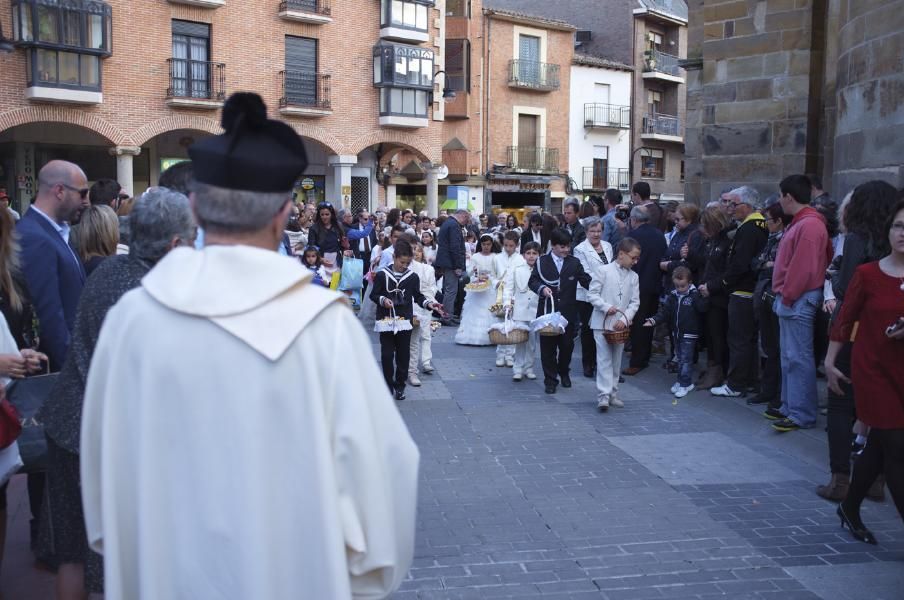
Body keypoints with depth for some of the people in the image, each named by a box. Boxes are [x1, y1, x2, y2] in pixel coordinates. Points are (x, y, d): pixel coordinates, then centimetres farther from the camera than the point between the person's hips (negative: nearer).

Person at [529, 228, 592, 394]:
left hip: (568, 312, 1)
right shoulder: (542, 262, 3)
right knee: (548, 346, 3)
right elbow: (532, 281, 2)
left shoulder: (574, 263, 6)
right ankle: (550, 379, 13)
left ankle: (564, 372, 34)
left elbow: (586, 281, 0)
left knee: (567, 344, 9)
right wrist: (542, 288, -18)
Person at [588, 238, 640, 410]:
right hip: (602, 323, -4)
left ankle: (612, 394, 20)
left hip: (621, 325, 5)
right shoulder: (605, 271, -6)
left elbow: (635, 302, 4)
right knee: (604, 359, -7)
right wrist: (606, 307, -18)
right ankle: (603, 396, -9)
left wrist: (625, 319, -10)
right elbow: (592, 293, -6)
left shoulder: (634, 277, 6)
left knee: (616, 361, 11)